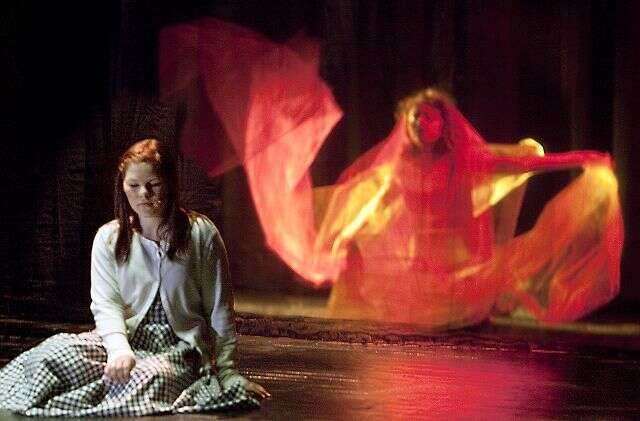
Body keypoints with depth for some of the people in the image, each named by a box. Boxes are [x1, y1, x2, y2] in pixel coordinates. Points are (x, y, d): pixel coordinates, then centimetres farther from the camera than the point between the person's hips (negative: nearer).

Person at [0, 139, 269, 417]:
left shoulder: (201, 233, 1)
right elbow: (105, 303, -5)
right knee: (55, 350, -31)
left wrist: (228, 373, 2)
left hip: (181, 349, 0)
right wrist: (118, 347, -26)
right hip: (125, 339, 1)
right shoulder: (109, 237, 6)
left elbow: (219, 310, 4)